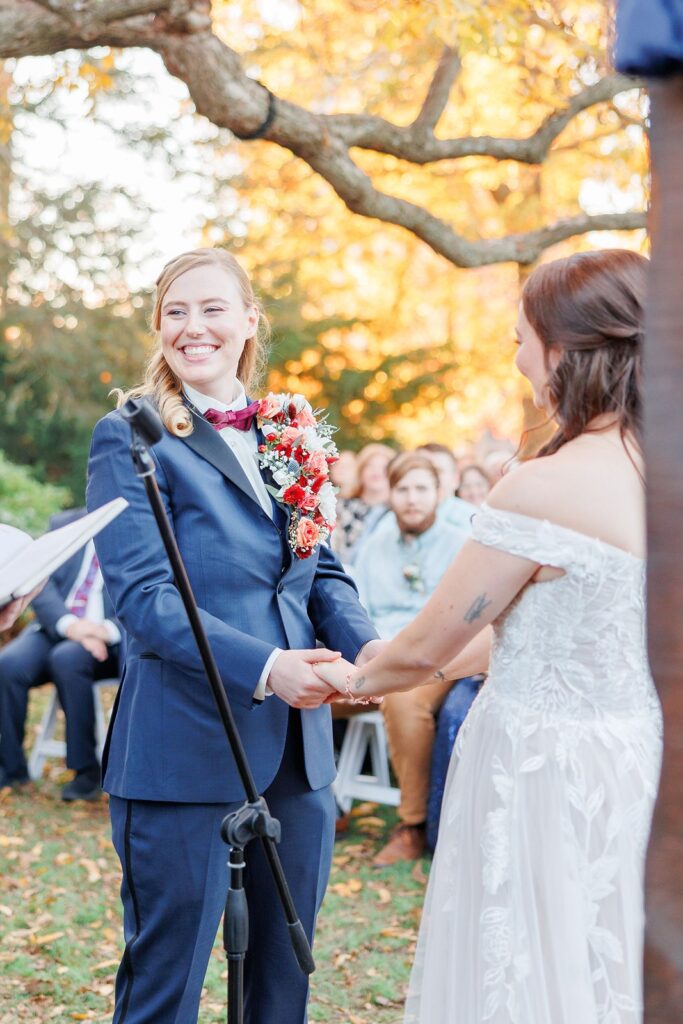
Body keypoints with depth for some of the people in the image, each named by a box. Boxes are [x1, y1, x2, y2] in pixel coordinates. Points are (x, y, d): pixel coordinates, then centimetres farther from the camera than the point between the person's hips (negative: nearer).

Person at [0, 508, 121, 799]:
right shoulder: (63, 524, 14)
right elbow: (42, 584, 3)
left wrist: (107, 630, -25)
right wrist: (68, 624, -18)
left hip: (106, 642, -3)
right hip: (53, 629, 3)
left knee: (67, 659, -35)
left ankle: (87, 771, -22)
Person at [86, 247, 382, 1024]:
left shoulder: (287, 435, 12)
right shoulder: (131, 437, -6)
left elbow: (322, 570, 13)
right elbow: (142, 595, -15)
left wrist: (364, 646, -8)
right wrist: (264, 667, -27)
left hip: (296, 747, 6)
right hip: (186, 748, -6)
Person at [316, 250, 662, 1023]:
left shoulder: (543, 489, -21)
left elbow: (426, 645, -9)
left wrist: (357, 679, 12)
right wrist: (447, 664, 23)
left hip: (547, 777, -7)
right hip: (636, 762, 7)